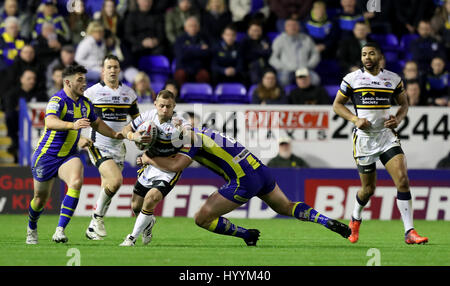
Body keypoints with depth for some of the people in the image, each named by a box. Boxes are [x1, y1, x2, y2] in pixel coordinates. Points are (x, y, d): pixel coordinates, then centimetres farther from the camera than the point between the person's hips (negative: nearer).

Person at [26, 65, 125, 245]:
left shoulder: (85, 103, 5)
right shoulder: (57, 100, -19)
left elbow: (97, 123, 25)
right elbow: (50, 122, -40)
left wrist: (115, 134, 15)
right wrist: (73, 125, -54)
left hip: (69, 156, 5)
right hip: (47, 155, -5)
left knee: (76, 182, -27)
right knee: (41, 198, 7)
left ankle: (60, 230, -27)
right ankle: (32, 229, 40)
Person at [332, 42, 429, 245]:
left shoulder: (393, 79, 6)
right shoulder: (351, 79, 0)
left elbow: (403, 103, 18)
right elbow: (337, 105, 6)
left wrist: (398, 118, -3)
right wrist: (355, 119, -10)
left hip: (387, 135, 1)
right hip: (364, 137, -1)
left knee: (402, 180, -15)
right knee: (368, 188, 4)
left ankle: (409, 232, -14)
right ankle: (355, 219, 37)